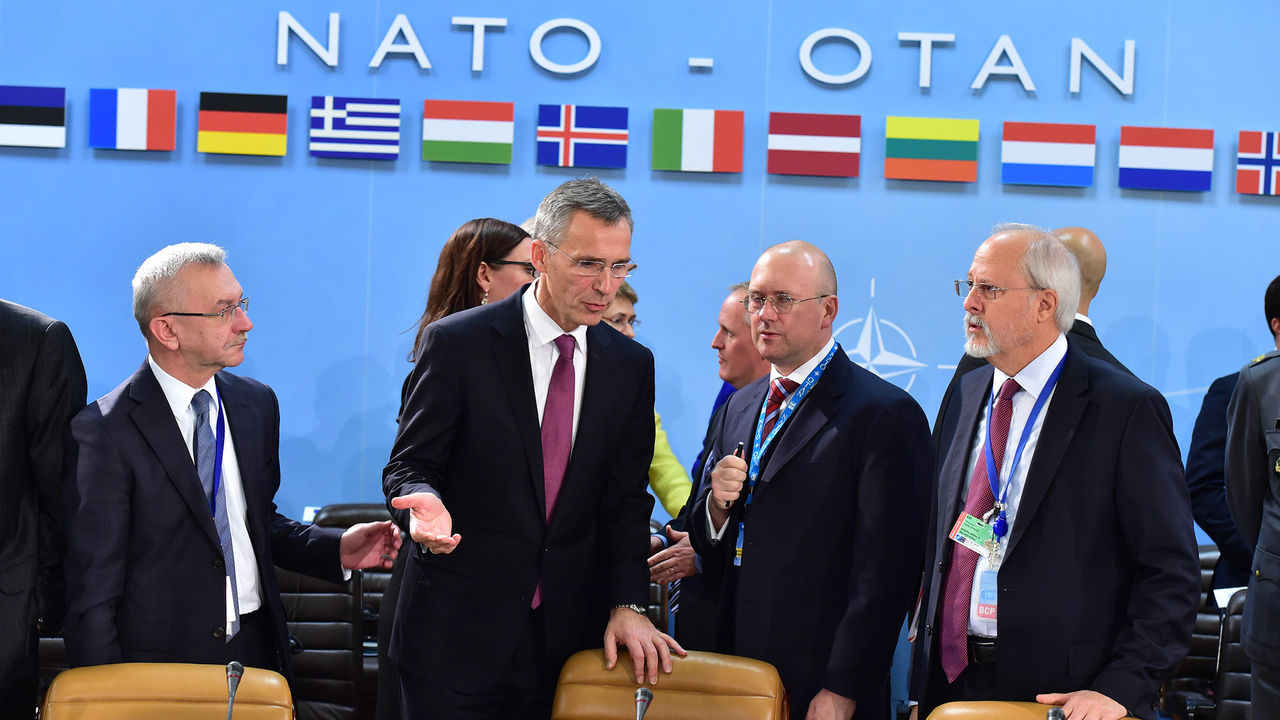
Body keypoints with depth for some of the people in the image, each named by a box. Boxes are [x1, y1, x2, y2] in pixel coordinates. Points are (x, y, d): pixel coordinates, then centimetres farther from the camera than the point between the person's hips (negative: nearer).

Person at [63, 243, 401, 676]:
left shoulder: (258, 404, 7)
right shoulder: (105, 431, -14)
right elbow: (92, 593, -12)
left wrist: (337, 549, 2)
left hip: (257, 651, 5)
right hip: (159, 662, -5)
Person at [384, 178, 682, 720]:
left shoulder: (631, 366, 6)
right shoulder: (456, 344, -6)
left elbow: (625, 500, 7)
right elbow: (409, 465, -3)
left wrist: (628, 604, -5)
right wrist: (426, 505, -26)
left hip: (569, 632, 3)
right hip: (458, 632, -3)